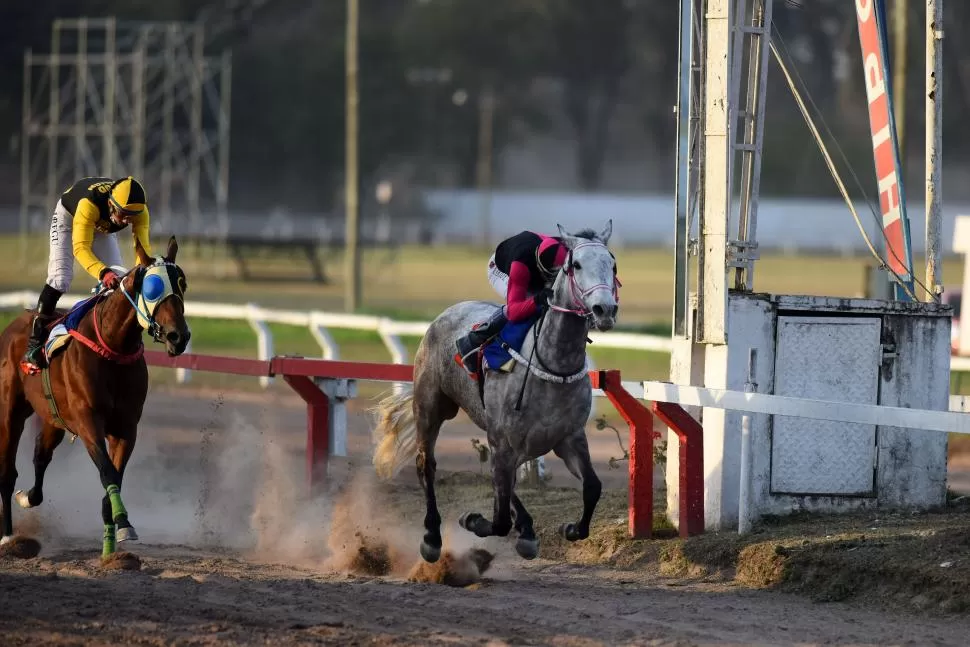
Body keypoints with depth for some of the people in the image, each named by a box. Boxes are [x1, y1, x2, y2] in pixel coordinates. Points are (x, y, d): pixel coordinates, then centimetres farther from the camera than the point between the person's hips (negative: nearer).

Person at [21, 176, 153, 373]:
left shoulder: (139, 210, -33)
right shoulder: (89, 203, -47)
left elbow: (143, 245, -34)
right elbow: (80, 248, -51)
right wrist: (103, 272, -68)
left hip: (103, 226, 5)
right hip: (69, 215, -5)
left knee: (117, 279, -7)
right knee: (60, 278, -18)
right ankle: (34, 346, -15)